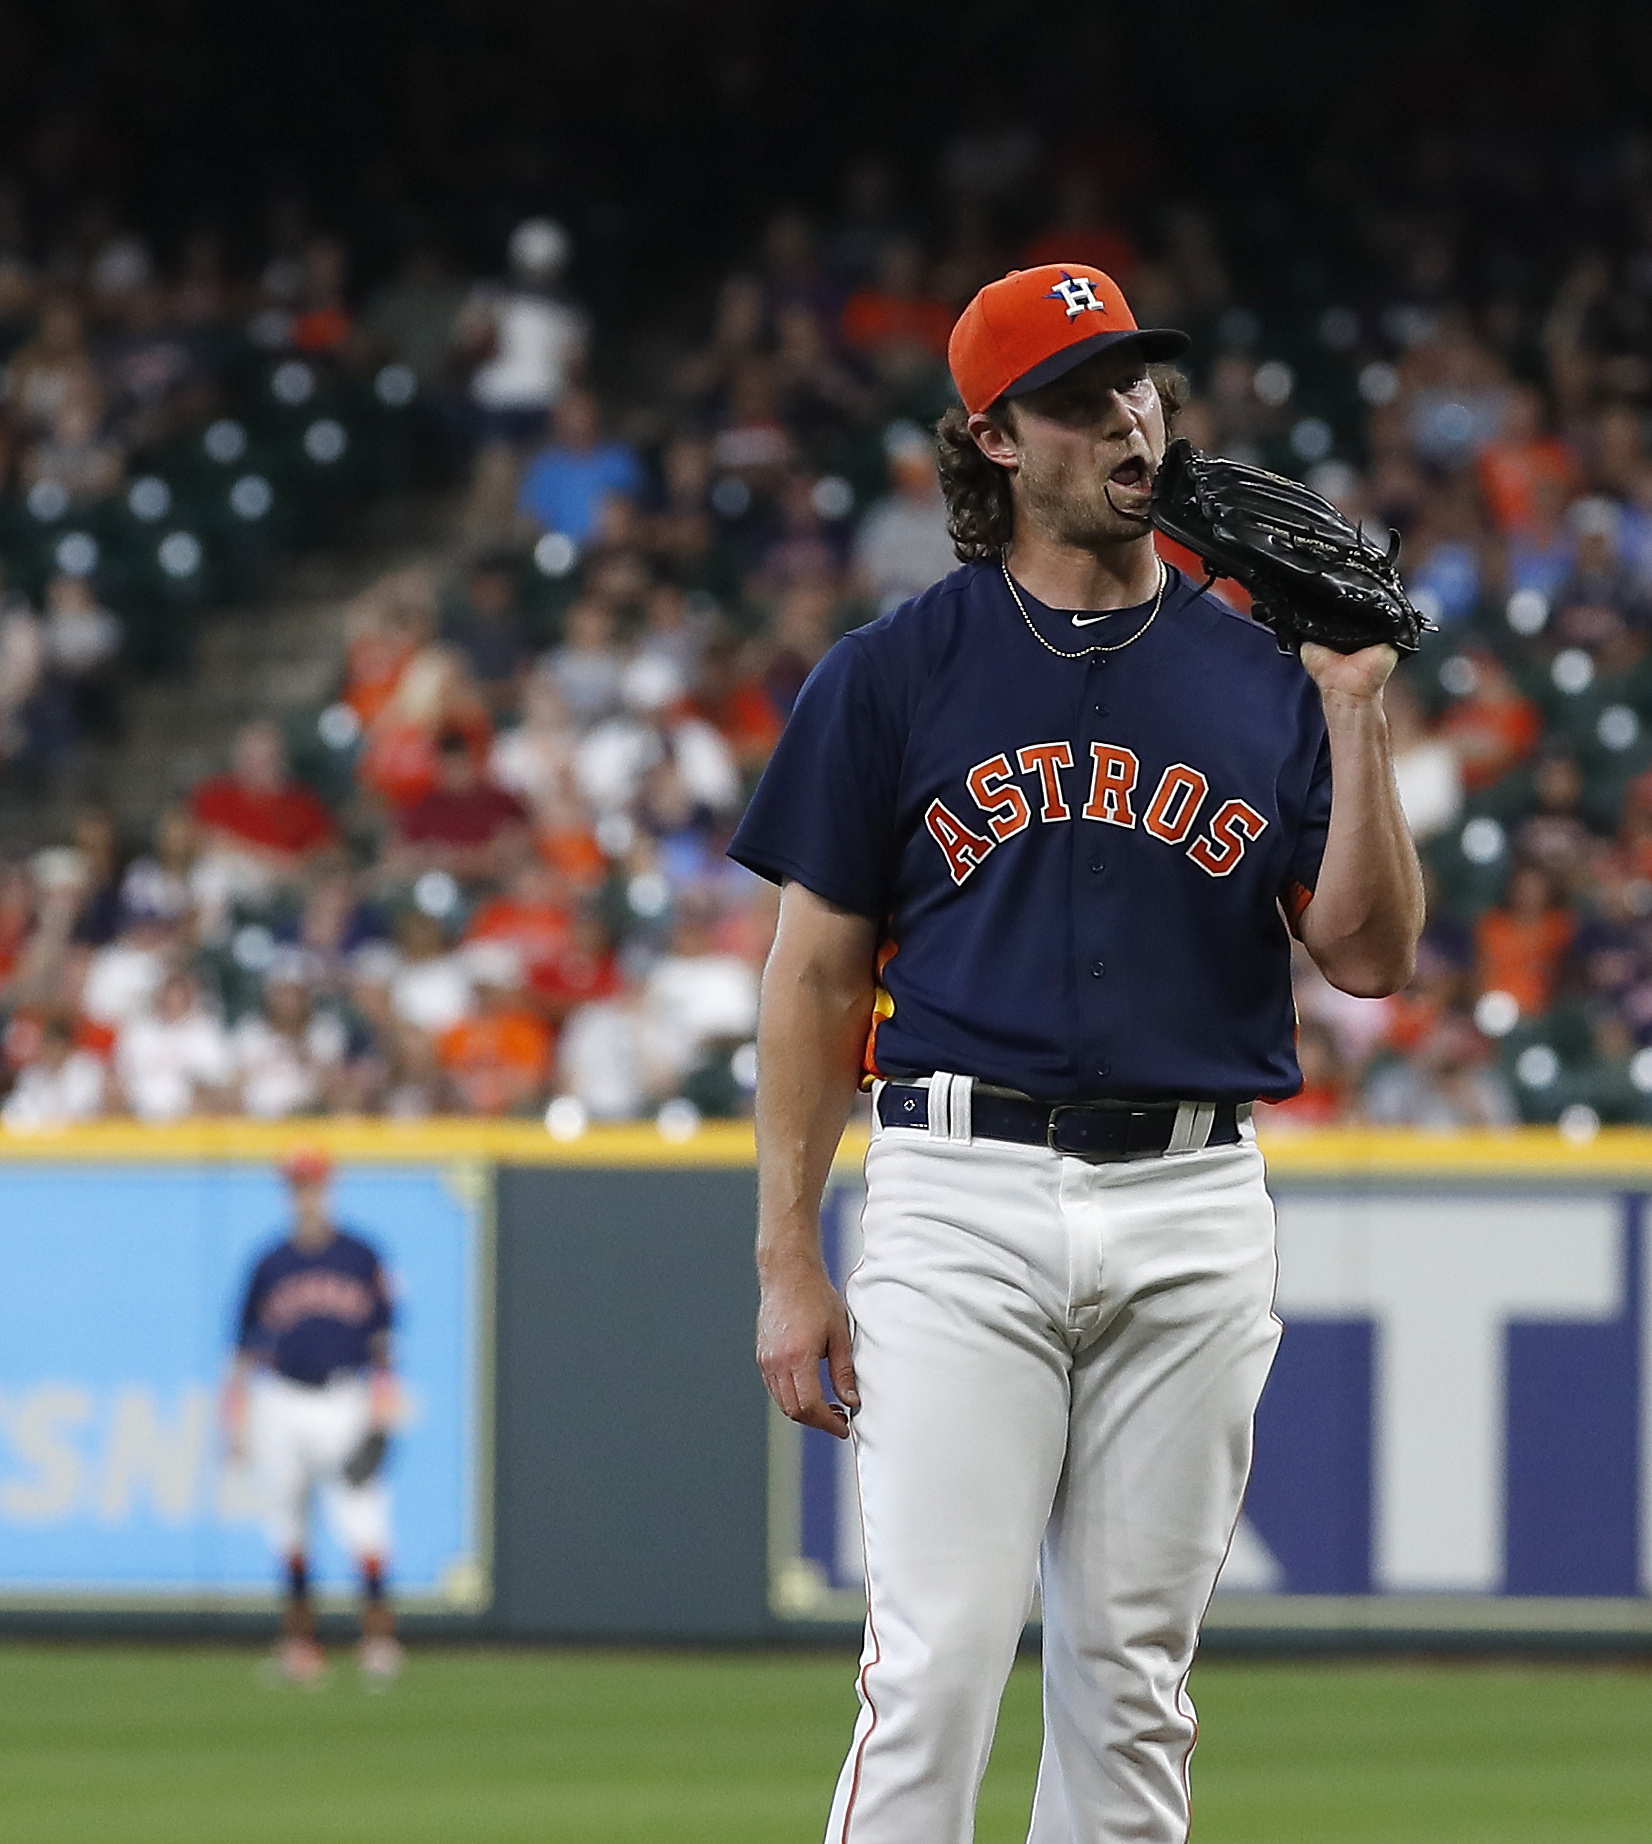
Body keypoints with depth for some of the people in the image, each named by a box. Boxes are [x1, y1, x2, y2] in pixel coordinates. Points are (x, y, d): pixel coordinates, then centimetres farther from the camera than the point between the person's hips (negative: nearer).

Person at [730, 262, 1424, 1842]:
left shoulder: (1260, 680, 10)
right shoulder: (893, 674, 3)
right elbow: (815, 973, 4)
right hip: (964, 1198, -3)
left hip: (1192, 1218, 3)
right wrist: (787, 1265, -2)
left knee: (1132, 1669, 7)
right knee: (937, 1656, -10)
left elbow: (1369, 957, 4)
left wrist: (1356, 717, -7)